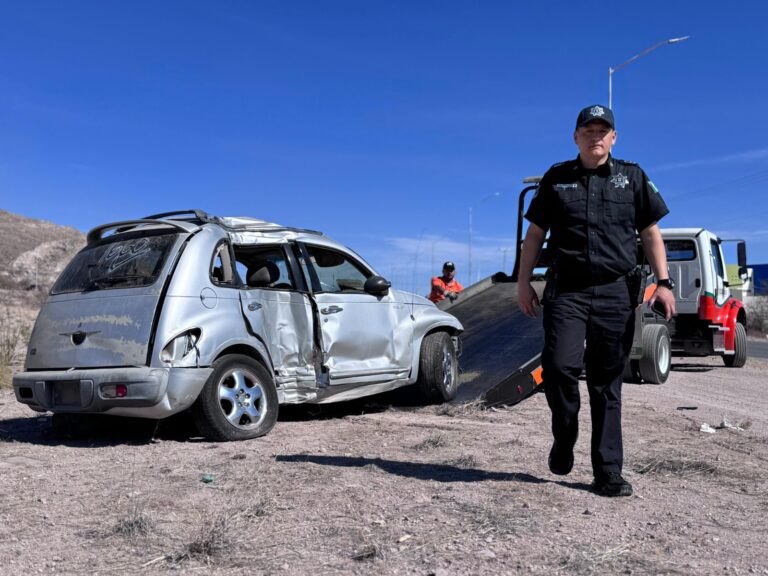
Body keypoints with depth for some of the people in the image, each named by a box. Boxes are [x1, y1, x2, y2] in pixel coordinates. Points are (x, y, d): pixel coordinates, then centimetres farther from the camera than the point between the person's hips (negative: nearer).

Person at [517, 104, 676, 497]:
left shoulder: (632, 177, 12)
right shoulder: (556, 178, 11)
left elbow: (650, 233, 12)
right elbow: (535, 233, 13)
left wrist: (663, 282, 1)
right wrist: (524, 282, 6)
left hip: (616, 292, 1)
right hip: (566, 290, 0)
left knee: (607, 383, 4)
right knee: (560, 366, -17)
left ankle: (608, 473, 10)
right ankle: (563, 440, 11)